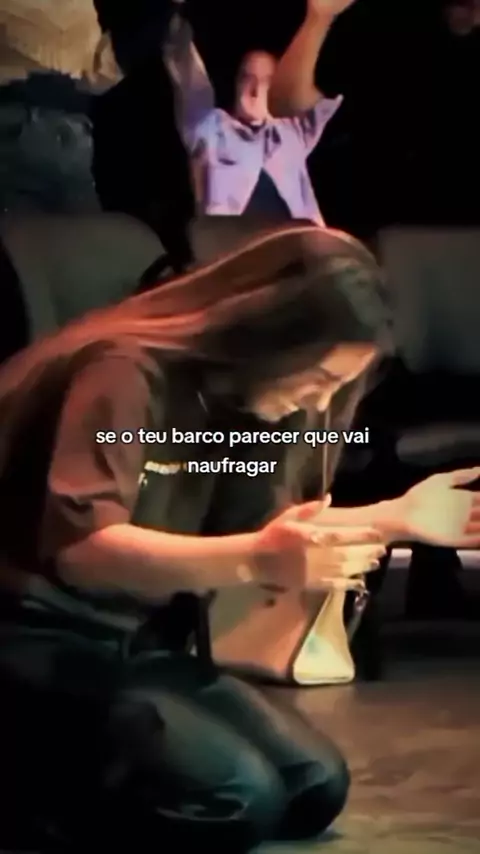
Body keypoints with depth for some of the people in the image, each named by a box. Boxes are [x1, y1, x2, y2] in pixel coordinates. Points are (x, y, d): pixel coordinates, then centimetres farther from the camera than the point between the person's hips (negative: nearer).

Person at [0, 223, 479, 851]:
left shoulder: (227, 398, 8)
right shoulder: (126, 372, -19)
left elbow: (258, 527, 17)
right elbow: (80, 549, -32)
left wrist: (398, 517, 5)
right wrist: (255, 561, -43)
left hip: (139, 643, 10)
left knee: (316, 786, 1)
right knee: (236, 798, -25)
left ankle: (55, 772, 8)